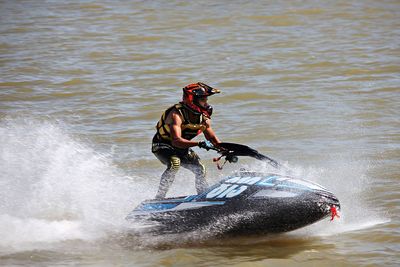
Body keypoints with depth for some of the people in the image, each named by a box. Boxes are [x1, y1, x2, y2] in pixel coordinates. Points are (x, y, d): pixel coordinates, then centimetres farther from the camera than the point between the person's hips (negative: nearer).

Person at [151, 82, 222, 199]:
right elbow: (176, 141, -43)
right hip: (162, 145, -7)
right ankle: (159, 197, -29)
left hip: (182, 148, 7)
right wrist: (199, 144, -55)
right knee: (175, 163, -34)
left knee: (200, 169, -3)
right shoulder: (177, 114, -31)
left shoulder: (203, 117, -7)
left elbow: (212, 138, 3)